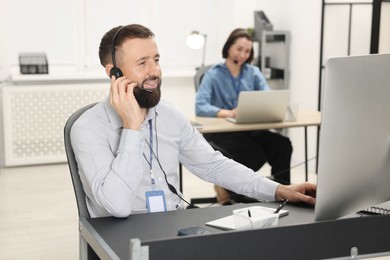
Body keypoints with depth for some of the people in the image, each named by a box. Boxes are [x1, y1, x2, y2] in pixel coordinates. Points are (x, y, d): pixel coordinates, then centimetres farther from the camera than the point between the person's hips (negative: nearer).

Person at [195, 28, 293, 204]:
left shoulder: (253, 73, 12)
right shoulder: (214, 74, -1)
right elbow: (200, 107, -16)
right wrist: (228, 113, -34)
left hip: (250, 129, 4)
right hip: (220, 130, -4)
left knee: (283, 145, -25)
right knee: (255, 154, -32)